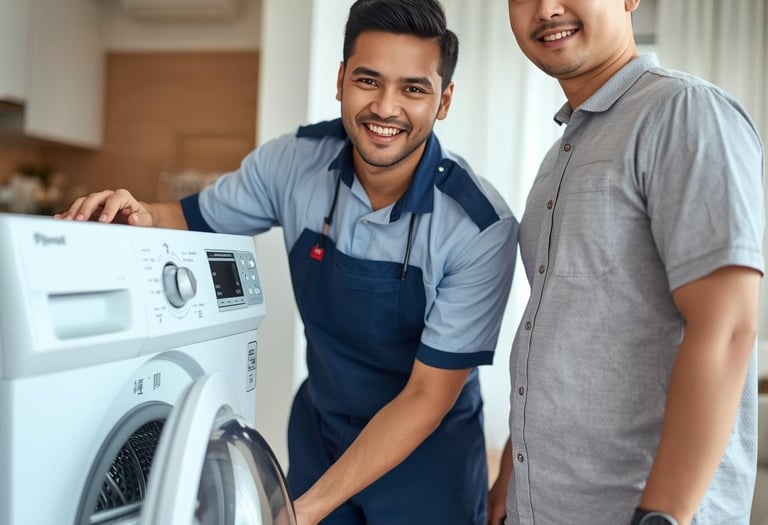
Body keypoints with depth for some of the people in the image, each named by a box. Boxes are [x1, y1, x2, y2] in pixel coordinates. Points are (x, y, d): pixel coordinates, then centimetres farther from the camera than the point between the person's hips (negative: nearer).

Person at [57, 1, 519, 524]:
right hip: (318, 427, 3)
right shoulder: (294, 161, -15)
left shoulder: (482, 227, -25)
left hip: (427, 454, -2)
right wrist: (140, 214, -22)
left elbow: (427, 396, -20)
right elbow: (195, 218, 1)